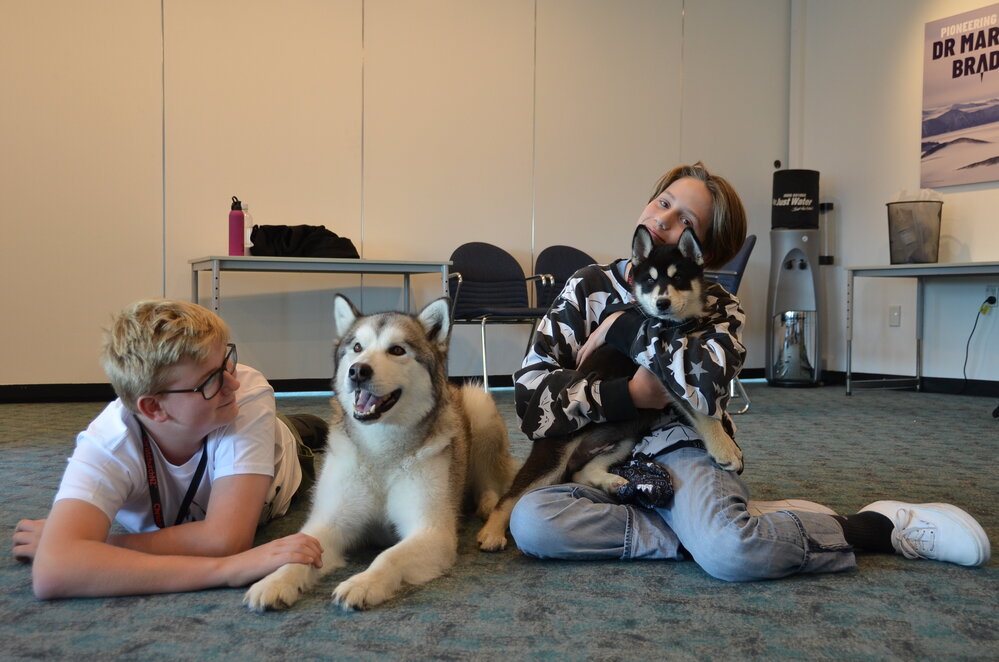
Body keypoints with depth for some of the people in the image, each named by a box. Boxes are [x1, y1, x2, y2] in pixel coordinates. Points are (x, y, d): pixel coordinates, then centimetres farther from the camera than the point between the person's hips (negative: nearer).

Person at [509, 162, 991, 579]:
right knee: (530, 522, -30)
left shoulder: (716, 307, 2)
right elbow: (532, 392, -8)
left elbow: (708, 386, -23)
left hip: (681, 451, -2)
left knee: (729, 552, -35)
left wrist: (627, 326, -16)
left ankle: (877, 526, -9)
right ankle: (700, 531, -19)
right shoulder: (588, 287, 3)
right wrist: (630, 395, -17)